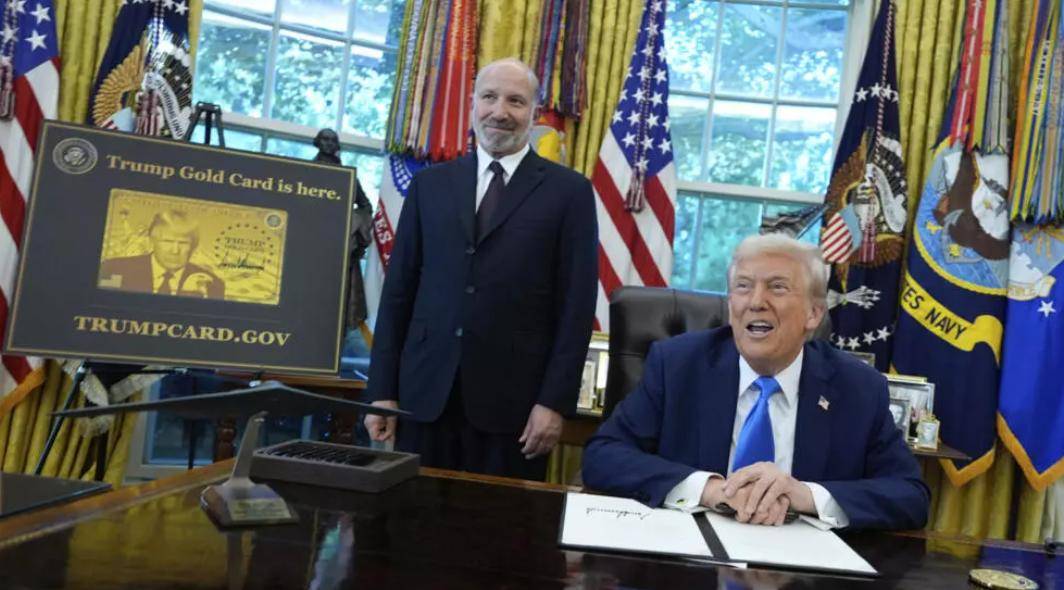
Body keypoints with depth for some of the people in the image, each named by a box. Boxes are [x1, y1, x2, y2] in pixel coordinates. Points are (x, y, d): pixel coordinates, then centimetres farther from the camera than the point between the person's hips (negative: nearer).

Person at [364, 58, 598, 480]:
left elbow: (576, 305, -2)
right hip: (426, 393, 3)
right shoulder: (430, 184, 10)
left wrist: (555, 401, -8)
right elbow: (399, 290, 8)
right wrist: (383, 390, 4)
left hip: (513, 399, -2)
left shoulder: (569, 192, 1)